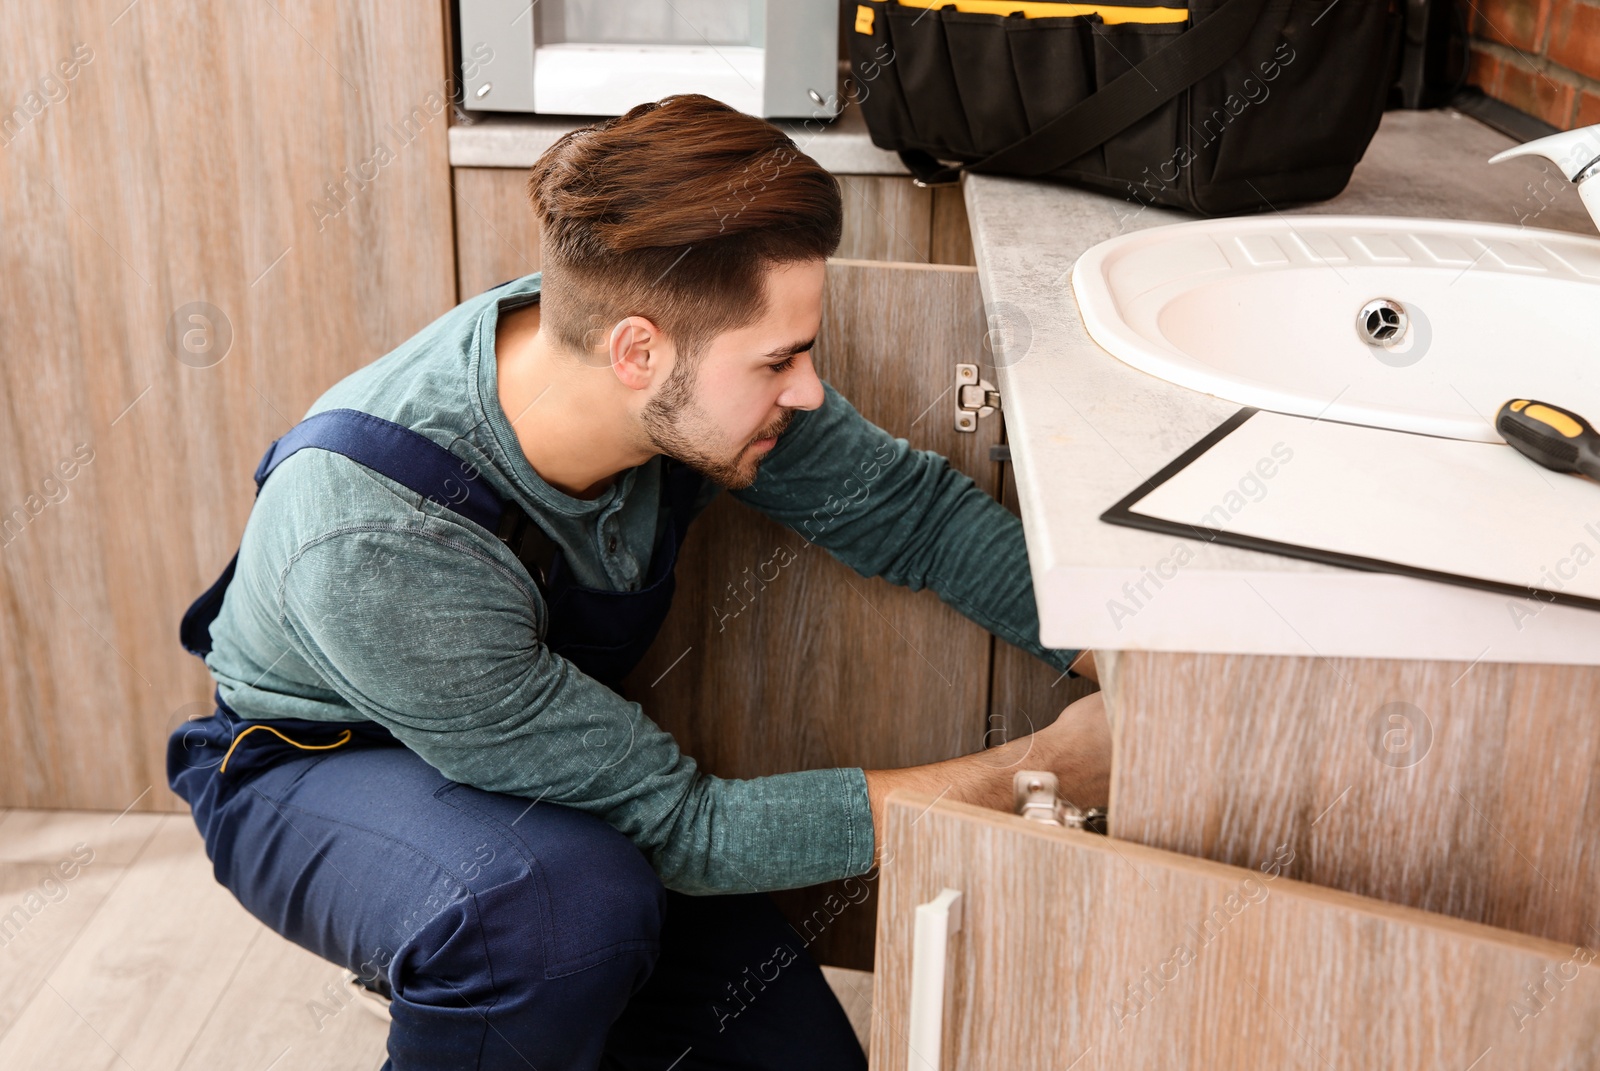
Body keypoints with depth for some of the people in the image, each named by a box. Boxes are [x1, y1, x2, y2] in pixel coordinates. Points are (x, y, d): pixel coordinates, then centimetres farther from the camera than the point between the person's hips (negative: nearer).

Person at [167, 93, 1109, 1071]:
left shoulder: (702, 364, -23)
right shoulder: (377, 550, -39)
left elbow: (909, 507, -8)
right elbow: (677, 827, -33)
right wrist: (1036, 773, -32)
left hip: (560, 749, 6)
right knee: (570, 906, -37)